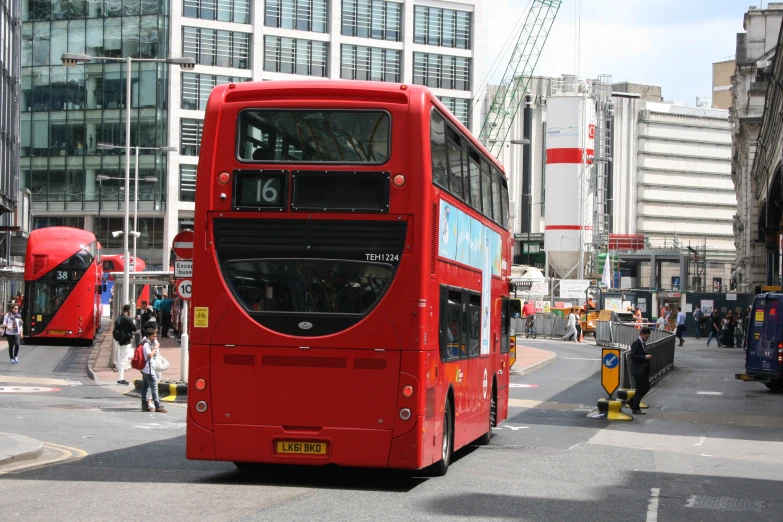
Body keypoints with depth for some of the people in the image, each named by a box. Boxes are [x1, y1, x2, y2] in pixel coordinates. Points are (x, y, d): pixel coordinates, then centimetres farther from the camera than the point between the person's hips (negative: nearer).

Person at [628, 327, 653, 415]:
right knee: (639, 389, -3)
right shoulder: (636, 343, -14)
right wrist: (645, 357, -24)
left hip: (644, 370, 9)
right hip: (638, 370, -9)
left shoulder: (643, 343, 13)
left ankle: (632, 401, 25)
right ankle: (636, 409, 8)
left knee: (646, 387, 11)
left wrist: (647, 357, 8)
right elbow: (633, 356, -21)